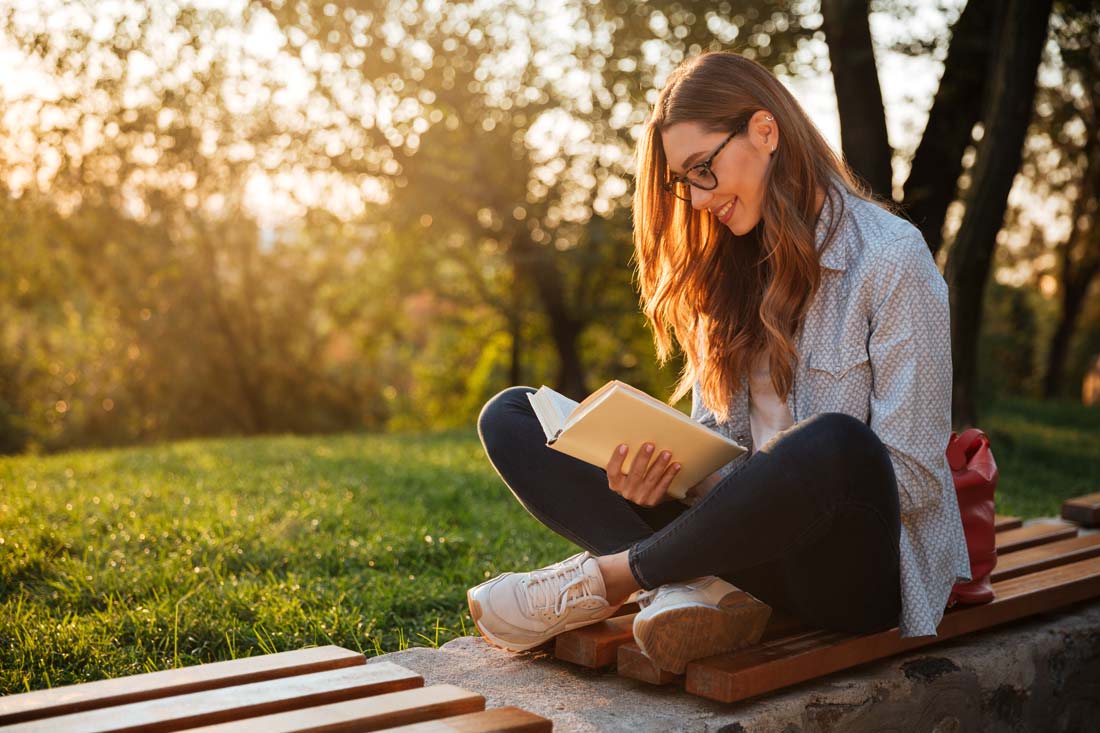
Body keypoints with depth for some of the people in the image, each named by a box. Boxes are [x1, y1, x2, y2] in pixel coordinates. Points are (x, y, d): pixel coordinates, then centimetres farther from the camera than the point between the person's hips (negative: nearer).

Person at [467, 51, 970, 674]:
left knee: (833, 443, -42)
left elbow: (913, 477, -13)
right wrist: (662, 474, -12)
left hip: (857, 567, -5)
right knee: (510, 418, -2)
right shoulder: (729, 270, 12)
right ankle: (688, 590, -24)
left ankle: (603, 580, -19)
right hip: (752, 542, 6)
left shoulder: (892, 260, -8)